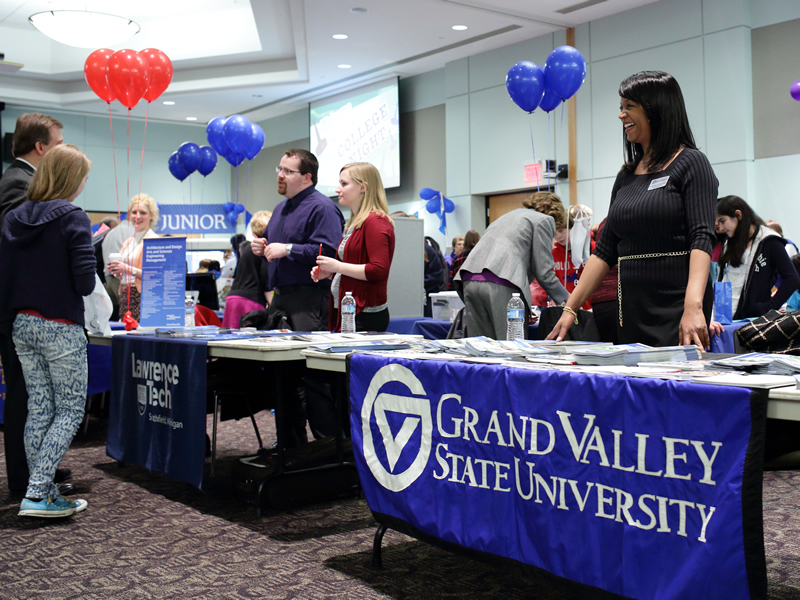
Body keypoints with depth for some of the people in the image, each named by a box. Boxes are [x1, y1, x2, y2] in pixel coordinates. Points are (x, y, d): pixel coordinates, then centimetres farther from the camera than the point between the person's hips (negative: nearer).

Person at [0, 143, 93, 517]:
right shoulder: (72, 218, -12)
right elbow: (85, 282, -16)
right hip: (60, 328, -7)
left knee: (38, 409, 11)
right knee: (70, 411, 2)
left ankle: (42, 494, 15)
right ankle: (37, 493, -5)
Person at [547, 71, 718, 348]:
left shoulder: (690, 163, -3)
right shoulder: (626, 176, 15)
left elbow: (702, 239, -15)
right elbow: (605, 250, 14)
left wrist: (693, 306, -30)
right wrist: (569, 309, 6)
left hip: (676, 305, -6)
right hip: (631, 308, 6)